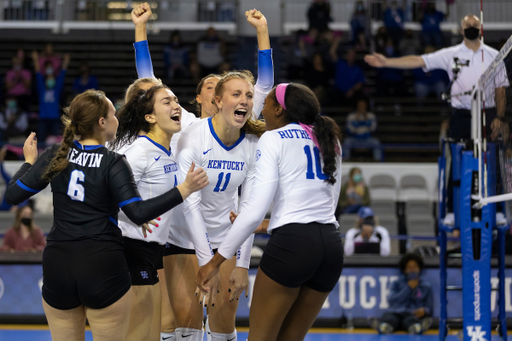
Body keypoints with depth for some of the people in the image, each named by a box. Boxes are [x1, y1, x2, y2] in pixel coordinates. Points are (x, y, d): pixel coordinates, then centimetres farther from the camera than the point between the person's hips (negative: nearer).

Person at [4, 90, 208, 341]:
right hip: (103, 268, -4)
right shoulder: (113, 163, -9)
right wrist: (185, 190, -15)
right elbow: (138, 213, -17)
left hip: (58, 266, 4)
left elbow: (13, 195, 3)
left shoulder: (56, 155, 3)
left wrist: (29, 161, 20)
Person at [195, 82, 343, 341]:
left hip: (290, 242, -6)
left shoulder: (273, 139, -1)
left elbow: (256, 210, -10)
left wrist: (216, 261, -8)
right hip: (331, 244, 6)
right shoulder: (329, 140, 18)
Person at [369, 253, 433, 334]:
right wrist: (408, 288, 5)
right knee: (388, 317, -39)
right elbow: (392, 301, 6)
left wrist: (424, 310, -6)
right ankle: (384, 326, -74)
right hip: (396, 313, 1)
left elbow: (430, 309, 19)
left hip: (414, 315, -1)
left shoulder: (426, 286, 22)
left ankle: (416, 327, -77)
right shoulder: (397, 284, 25)